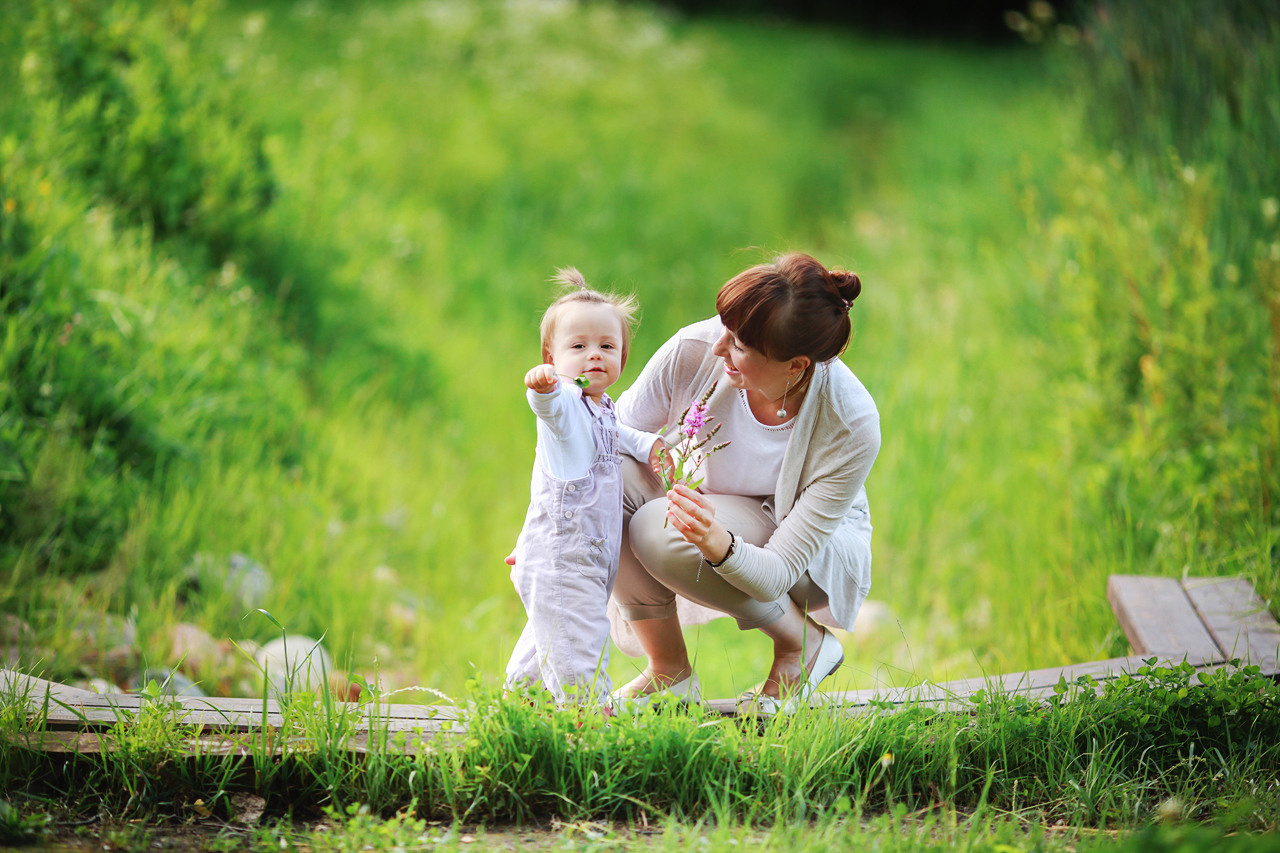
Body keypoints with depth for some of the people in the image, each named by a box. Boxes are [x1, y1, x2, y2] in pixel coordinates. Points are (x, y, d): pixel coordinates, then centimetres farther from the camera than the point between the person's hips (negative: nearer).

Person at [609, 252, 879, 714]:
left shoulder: (851, 425, -32)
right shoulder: (693, 352, -26)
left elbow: (777, 573, -29)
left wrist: (719, 545, -50)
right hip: (712, 508, 4)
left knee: (662, 532, -33)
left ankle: (804, 643, -7)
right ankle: (669, 671, -9)